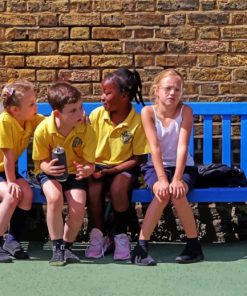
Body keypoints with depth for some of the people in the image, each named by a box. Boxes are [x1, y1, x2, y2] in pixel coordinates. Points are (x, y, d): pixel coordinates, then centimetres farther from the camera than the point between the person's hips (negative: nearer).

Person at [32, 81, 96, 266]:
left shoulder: (87, 131, -19)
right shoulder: (43, 130, -21)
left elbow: (90, 162, -12)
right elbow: (41, 160, -8)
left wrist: (86, 170, -37)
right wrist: (47, 167, -32)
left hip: (75, 172, 1)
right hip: (50, 172, -1)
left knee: (78, 208, -23)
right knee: (55, 197, -32)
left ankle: (67, 246, 7)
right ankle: (57, 248, -16)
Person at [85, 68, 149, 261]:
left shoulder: (137, 122, -12)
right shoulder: (97, 115, -5)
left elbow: (138, 158, -8)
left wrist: (111, 170, -18)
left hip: (123, 167, -2)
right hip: (98, 165, 2)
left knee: (118, 188, -33)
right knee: (94, 189, -29)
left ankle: (120, 236, -9)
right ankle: (99, 236, -8)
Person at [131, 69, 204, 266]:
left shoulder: (185, 111, -9)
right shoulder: (148, 112, -10)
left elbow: (182, 146, -19)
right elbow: (155, 148, -18)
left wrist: (177, 179, -29)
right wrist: (162, 179, -28)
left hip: (183, 166, 0)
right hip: (156, 166, 0)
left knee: (177, 193, -31)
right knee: (162, 193, -32)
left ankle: (194, 246, -14)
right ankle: (141, 247, -26)